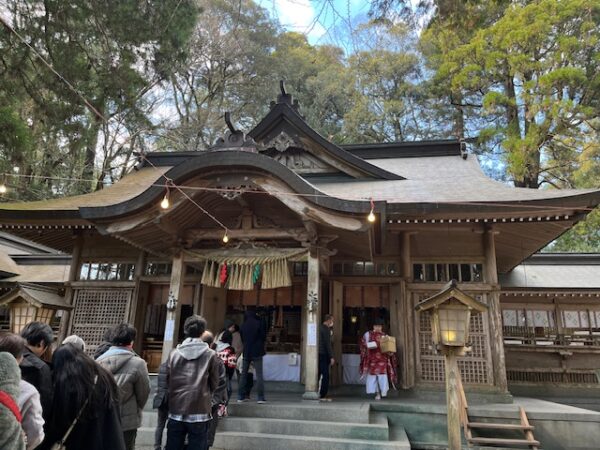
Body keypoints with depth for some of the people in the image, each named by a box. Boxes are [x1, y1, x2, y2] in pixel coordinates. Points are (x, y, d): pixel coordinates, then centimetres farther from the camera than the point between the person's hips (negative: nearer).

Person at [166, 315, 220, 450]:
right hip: (199, 412, -2)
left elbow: (168, 382, 5)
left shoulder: (174, 354, -2)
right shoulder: (211, 355, -7)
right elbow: (214, 384, 1)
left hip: (176, 412, 2)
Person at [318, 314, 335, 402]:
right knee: (325, 376, -4)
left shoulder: (320, 327, 15)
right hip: (323, 355, -9)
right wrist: (331, 357, -15)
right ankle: (323, 396, -2)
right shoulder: (326, 329, -12)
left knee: (317, 375, 12)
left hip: (318, 354, 9)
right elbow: (328, 344, -16)